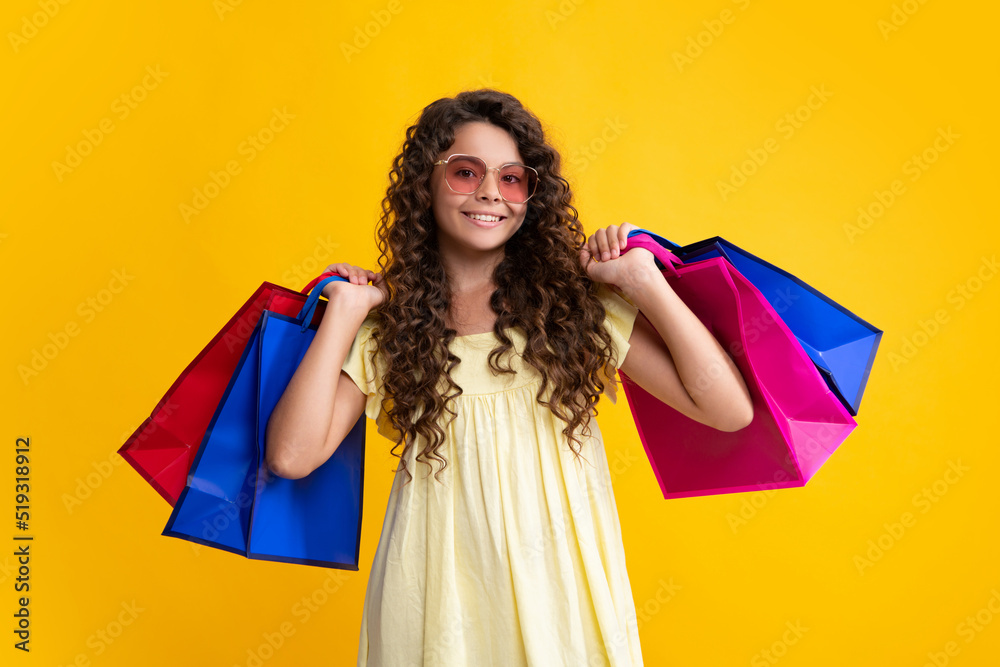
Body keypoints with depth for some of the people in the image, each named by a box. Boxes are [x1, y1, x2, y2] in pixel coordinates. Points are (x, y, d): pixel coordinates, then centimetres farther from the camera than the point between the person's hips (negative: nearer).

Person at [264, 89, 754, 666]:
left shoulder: (579, 301, -3)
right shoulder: (387, 323, 0)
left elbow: (730, 411, -7)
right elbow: (292, 456, -11)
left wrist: (648, 284, -11)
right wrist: (343, 314, -7)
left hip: (563, 593, 1)